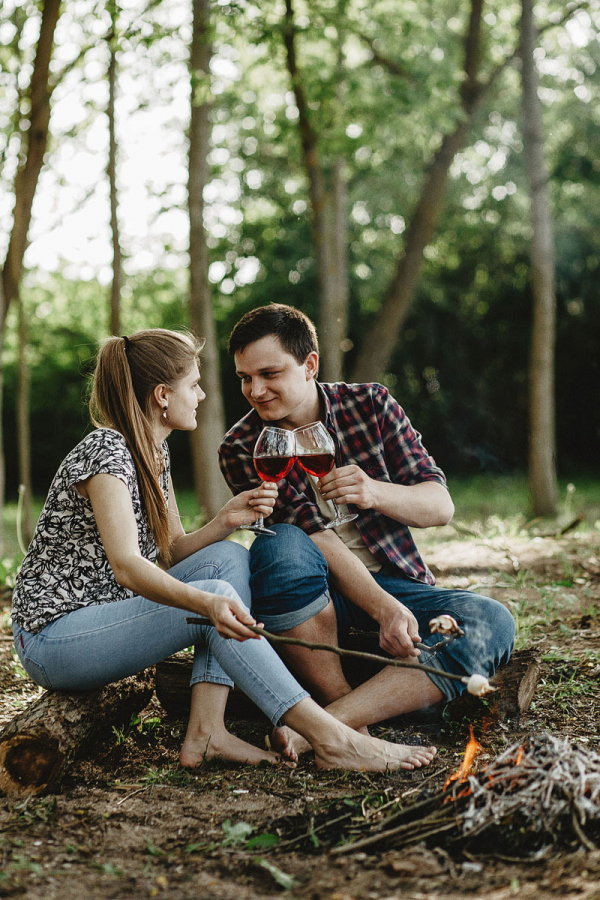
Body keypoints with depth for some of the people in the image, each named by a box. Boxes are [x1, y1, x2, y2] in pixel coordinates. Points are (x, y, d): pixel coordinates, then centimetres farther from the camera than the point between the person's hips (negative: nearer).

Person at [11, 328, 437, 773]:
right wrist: (207, 603, -48)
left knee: (229, 558, -5)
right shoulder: (105, 452, -19)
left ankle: (207, 731, -17)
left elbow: (171, 553, 10)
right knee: (219, 593, -25)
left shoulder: (155, 451, 9)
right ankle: (331, 740, -25)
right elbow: (126, 566, -32)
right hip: (54, 637, -9)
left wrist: (226, 520, -8)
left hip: (108, 613, 9)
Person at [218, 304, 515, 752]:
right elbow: (317, 539, -17)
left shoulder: (371, 404, 1)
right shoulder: (242, 448, -6)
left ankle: (331, 722, -37)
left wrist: (374, 493, -24)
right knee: (280, 545, -34)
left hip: (395, 578, 3)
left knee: (491, 622, -26)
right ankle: (345, 713, -28)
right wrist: (385, 611, -30)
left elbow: (441, 505, -3)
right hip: (315, 597, -2)